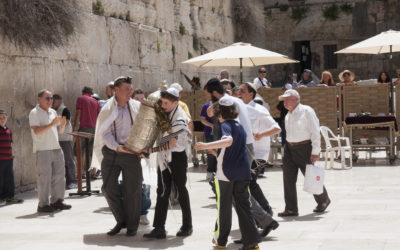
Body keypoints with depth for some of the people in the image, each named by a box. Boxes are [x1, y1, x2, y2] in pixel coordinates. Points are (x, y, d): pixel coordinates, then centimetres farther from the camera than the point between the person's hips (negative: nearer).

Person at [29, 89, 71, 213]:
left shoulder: (53, 112, 17)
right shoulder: (34, 113, -5)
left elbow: (60, 131, 20)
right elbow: (36, 131, -17)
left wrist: (63, 124, -1)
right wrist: (51, 124, -24)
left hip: (56, 148, 7)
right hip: (43, 150, -7)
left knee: (59, 175, 9)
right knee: (44, 177, -7)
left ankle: (57, 201, 18)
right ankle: (43, 204, -3)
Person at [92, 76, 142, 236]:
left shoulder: (136, 107, 3)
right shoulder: (107, 109, 1)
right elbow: (105, 133, -5)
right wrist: (117, 147, -20)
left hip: (131, 152, 0)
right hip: (111, 151, 1)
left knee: (132, 189, 2)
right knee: (108, 187, -2)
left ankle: (132, 225, 15)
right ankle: (121, 220, 16)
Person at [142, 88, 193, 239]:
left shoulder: (179, 119, -18)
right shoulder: (165, 113, 6)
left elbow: (171, 144, -20)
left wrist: (151, 150, -16)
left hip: (177, 156, -7)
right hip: (164, 158, 7)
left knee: (181, 191, 5)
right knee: (162, 192, 2)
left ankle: (187, 226, 19)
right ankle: (159, 228, 1)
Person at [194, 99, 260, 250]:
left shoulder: (225, 125, -10)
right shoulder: (240, 126, 14)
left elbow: (228, 141, -32)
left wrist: (206, 146, -37)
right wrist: (215, 150, 38)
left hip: (226, 172, -6)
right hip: (243, 172, 6)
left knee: (224, 207, 8)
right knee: (243, 206, 6)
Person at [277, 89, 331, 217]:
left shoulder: (306, 111, -10)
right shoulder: (288, 115, 12)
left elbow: (315, 132, -12)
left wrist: (315, 152, -16)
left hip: (304, 148, -7)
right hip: (289, 148, 7)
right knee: (288, 179, -2)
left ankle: (323, 200, 29)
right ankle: (291, 209, 1)